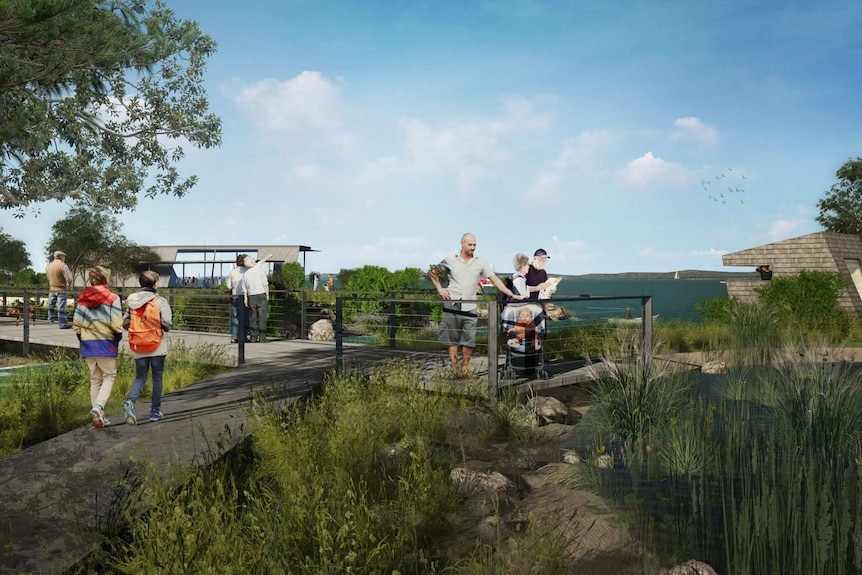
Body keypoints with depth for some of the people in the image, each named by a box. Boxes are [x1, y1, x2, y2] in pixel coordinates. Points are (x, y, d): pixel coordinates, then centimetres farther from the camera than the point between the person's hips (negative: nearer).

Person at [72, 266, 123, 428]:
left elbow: (76, 323, 7)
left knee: (95, 378, 14)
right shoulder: (112, 298, -9)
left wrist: (83, 340, 19)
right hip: (105, 343, -5)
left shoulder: (82, 298, 7)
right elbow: (117, 324, -13)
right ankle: (98, 406, -16)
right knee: (109, 376, 7)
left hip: (87, 343, 5)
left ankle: (98, 416, 15)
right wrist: (117, 340, 4)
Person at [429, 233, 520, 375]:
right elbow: (433, 273, 14)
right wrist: (440, 289, 2)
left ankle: (464, 370, 11)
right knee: (452, 340, 3)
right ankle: (454, 371, 9)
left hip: (469, 308, 1)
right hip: (452, 306, -1)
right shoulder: (450, 260, 2)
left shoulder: (481, 262, 2)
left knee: (469, 342, -2)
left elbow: (495, 279, -2)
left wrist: (511, 294, -11)